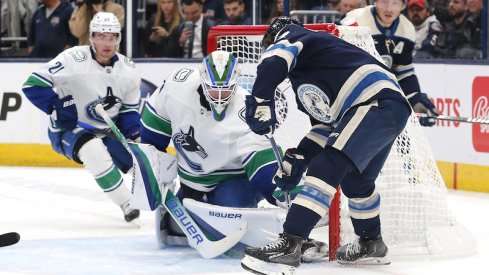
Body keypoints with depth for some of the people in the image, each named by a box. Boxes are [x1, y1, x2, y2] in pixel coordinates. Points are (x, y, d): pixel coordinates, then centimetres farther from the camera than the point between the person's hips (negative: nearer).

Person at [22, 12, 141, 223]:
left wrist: (135, 133, -13)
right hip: (70, 129, -6)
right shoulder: (74, 60, -21)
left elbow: (129, 110, 6)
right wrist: (58, 107, -30)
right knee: (95, 151, -37)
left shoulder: (128, 70, -3)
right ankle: (127, 204, -29)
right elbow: (33, 85, -22)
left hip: (109, 131, 6)